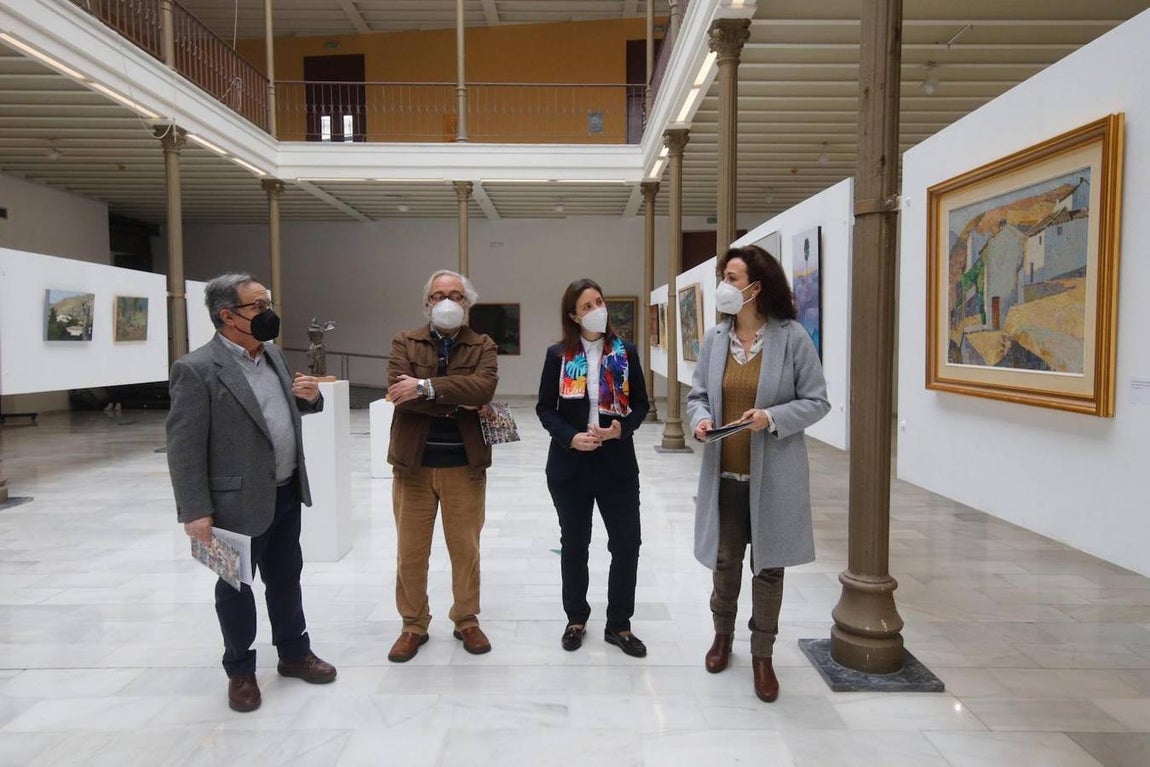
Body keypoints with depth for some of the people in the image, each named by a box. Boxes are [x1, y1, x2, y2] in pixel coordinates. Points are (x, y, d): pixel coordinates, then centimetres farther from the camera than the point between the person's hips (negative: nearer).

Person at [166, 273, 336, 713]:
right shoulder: (196, 370, -16)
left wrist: (310, 397, -4)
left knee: (286, 578, 19)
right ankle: (240, 671, 30)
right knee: (235, 587, 12)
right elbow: (183, 447, -17)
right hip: (238, 502, -7)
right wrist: (195, 511, -18)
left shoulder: (272, 354, 7)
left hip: (286, 495, 7)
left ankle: (294, 653, 36)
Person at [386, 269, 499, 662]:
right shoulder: (405, 342, 3)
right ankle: (413, 625, 27)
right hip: (413, 463, 0)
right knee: (410, 551, 9)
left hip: (465, 465, 0)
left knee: (466, 548, 11)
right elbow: (398, 392, -14)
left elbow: (483, 386, -18)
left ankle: (466, 621, 29)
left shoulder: (483, 346, 3)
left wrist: (426, 387, -24)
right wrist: (457, 403, -17)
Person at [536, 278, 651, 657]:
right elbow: (545, 407, -1)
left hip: (617, 464, 1)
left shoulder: (625, 353, 1)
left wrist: (623, 427, -15)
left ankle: (618, 625, 21)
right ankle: (576, 619, 31)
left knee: (627, 544, 3)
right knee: (574, 545, 12)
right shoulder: (558, 355, -1)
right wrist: (570, 437, -17)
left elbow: (641, 403, 5)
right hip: (569, 466, 0)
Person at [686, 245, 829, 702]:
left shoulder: (791, 337, -10)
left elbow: (816, 401, -6)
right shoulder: (715, 338, 1)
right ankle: (722, 634, 43)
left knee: (768, 565, 11)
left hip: (773, 475, -3)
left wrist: (772, 417, -22)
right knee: (725, 560, 17)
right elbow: (697, 394, 9)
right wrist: (701, 418, -13)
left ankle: (762, 655, 31)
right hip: (725, 473, 3)